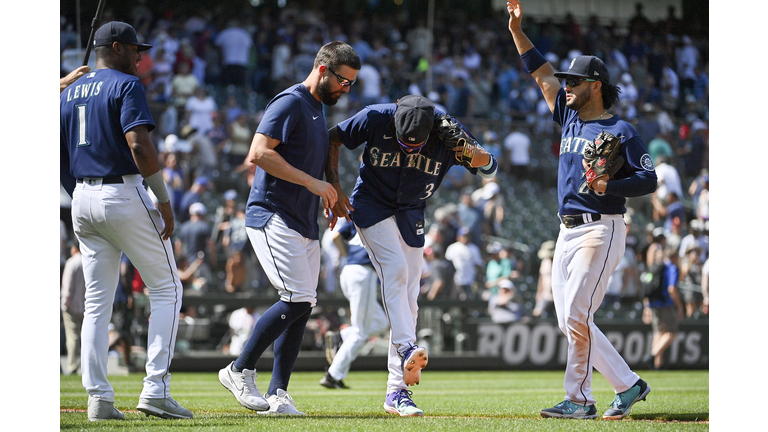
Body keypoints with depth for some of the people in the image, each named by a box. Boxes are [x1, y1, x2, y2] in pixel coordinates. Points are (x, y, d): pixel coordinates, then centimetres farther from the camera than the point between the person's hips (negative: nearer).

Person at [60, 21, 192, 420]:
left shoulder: (69, 93, 15)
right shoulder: (125, 85, -7)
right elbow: (139, 145, -20)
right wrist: (164, 199, -14)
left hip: (83, 201, 7)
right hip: (124, 196, -7)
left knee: (96, 302, 9)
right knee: (166, 289, 3)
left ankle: (98, 398, 3)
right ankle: (155, 388, -8)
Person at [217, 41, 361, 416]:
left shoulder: (318, 110, 21)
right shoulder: (290, 103, -10)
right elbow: (259, 153, -20)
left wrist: (328, 195, 14)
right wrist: (312, 182, -21)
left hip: (305, 223, 10)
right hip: (273, 216, -10)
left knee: (303, 307, 3)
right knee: (298, 300, -17)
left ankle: (278, 394, 5)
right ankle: (240, 370, -5)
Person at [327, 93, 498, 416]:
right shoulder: (375, 118, -24)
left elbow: (489, 168, -11)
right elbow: (332, 138, -8)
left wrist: (471, 154, -34)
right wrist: (334, 188, -14)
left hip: (411, 213, 3)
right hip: (371, 205, -3)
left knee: (408, 301, 0)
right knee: (395, 268, -29)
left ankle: (396, 391, 2)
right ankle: (407, 349, -41)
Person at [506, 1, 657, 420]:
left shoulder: (620, 131, -5)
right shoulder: (570, 118, 15)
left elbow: (649, 179, -10)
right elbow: (543, 73, 18)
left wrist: (610, 185, -25)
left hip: (601, 230, -8)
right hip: (568, 232, 8)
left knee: (576, 315, -14)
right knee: (569, 320, 4)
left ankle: (578, 399, -7)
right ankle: (627, 385, 9)